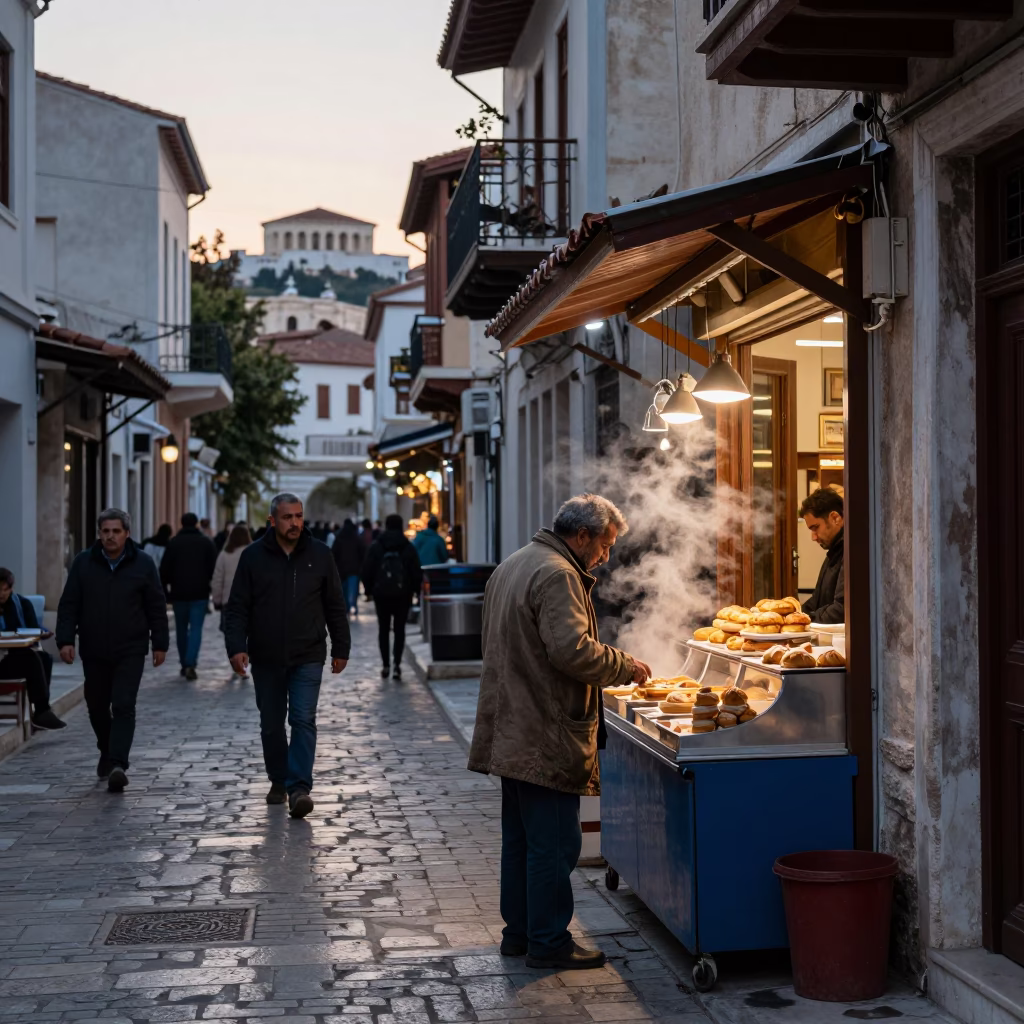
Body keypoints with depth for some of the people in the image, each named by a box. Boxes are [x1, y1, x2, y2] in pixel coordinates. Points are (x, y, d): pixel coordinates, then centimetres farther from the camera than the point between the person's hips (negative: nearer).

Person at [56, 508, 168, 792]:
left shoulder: (143, 564, -2)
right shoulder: (83, 563, 1)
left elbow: (156, 607, 2)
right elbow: (68, 605, 2)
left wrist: (160, 644, 0)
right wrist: (65, 639, -9)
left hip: (130, 651, -2)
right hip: (94, 651, 3)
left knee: (123, 707, -12)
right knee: (97, 706, 13)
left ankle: (118, 764, -17)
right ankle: (107, 753, 36)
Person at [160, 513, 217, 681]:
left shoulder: (174, 543, 2)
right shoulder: (207, 542, 3)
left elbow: (164, 570, -1)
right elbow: (214, 568, 0)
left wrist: (165, 590, 6)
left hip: (179, 593, 1)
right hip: (200, 593, -1)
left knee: (181, 629, 13)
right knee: (196, 628, -3)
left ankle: (184, 664, 18)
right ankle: (190, 664, -18)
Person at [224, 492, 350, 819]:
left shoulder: (319, 555, 2)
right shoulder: (253, 556, 0)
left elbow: (335, 606, 7)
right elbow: (237, 607, -1)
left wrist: (340, 648, 6)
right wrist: (236, 647, -12)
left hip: (307, 657, -1)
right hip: (266, 658, 1)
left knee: (303, 720, -11)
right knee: (271, 725, 11)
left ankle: (299, 788, -13)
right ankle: (278, 782, 28)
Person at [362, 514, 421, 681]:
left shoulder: (376, 546, -1)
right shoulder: (408, 547, -1)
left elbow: (367, 571, -2)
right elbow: (416, 572, -3)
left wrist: (369, 589, 8)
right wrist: (415, 589, 10)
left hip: (381, 593, 0)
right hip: (402, 594, 0)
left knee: (383, 629, 10)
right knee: (399, 629, 4)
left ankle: (386, 666, 9)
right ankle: (397, 665, -9)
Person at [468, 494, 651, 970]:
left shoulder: (513, 565, 17)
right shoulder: (557, 575, -17)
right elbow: (573, 650, -27)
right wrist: (626, 666, -12)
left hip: (511, 732, 10)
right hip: (546, 736, -10)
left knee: (520, 838, 17)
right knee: (554, 843, -2)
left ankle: (519, 932, 26)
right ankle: (548, 943, 5)